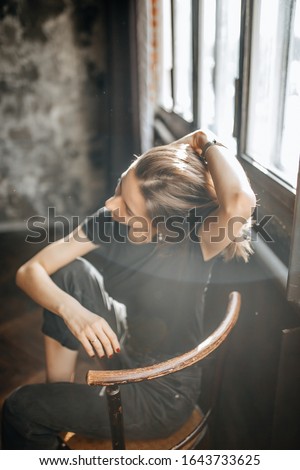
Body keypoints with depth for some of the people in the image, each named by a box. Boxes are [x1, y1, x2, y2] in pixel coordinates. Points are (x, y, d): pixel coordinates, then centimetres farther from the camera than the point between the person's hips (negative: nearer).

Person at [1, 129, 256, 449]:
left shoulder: (196, 244, -28)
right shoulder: (108, 221, -13)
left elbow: (240, 202, -50)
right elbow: (30, 271, -12)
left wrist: (207, 143, -32)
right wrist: (72, 310, -31)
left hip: (163, 393, -5)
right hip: (126, 347, 6)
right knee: (71, 272, -8)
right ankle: (59, 396, 8)